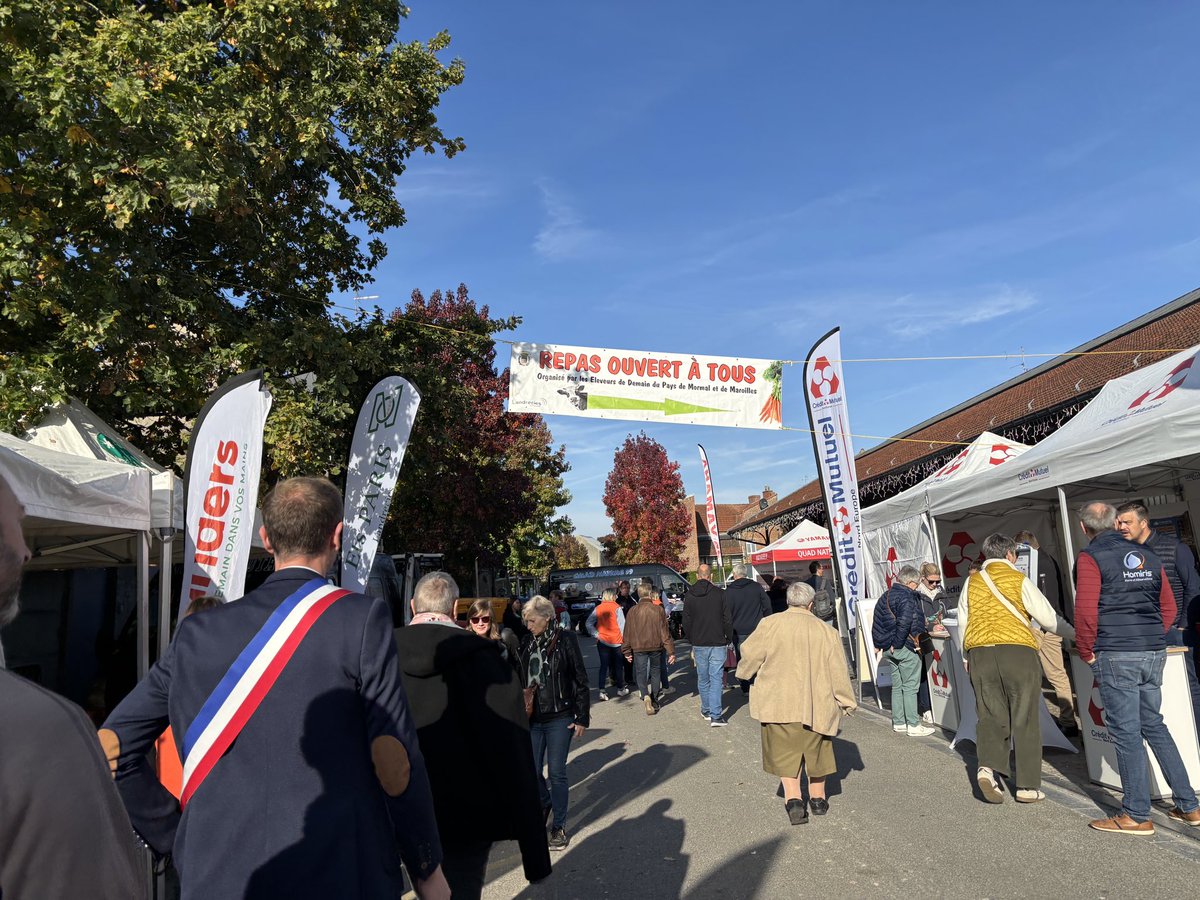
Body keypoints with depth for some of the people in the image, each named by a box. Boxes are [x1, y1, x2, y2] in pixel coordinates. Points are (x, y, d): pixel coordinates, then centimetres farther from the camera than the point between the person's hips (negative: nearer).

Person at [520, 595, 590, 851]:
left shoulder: (565, 639, -9)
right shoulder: (528, 643, 4)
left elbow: (581, 680, -7)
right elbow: (522, 680, 12)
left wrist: (582, 718, -8)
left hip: (560, 718, -4)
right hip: (533, 718, 4)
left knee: (557, 772, 4)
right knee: (532, 770, 9)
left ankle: (559, 826, 21)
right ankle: (545, 802, 40)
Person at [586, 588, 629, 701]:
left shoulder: (598, 608, 0)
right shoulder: (617, 607, -9)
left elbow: (589, 623, -3)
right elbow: (622, 624, -10)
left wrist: (596, 634, -1)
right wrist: (622, 637, 3)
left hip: (602, 641, 3)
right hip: (616, 641, -2)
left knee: (603, 666, 6)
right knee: (618, 665, 12)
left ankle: (602, 690, -3)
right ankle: (620, 689, 24)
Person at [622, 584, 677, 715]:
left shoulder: (632, 611, -5)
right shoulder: (658, 610, -8)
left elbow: (628, 633, 0)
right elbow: (665, 632, -6)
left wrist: (627, 651, 10)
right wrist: (671, 651, -2)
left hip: (638, 647, 0)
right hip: (656, 647, 1)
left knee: (641, 674, 7)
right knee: (655, 673, 17)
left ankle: (645, 696, -18)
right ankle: (655, 702, 22)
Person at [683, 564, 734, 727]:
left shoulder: (689, 596, 0)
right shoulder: (719, 594, -7)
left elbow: (686, 623, 5)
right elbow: (727, 620, -5)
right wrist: (729, 639, 8)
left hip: (699, 644, 2)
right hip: (717, 643, -2)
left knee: (703, 678, 15)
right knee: (716, 678, -1)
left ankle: (706, 710, 26)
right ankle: (716, 716, -6)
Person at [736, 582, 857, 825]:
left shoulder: (770, 625, -7)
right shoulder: (826, 631, -2)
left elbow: (750, 655, -1)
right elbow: (838, 671, 2)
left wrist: (744, 673, 21)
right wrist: (847, 702, 14)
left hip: (778, 703, -2)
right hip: (816, 703, 2)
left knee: (785, 752, 8)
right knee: (814, 749, 20)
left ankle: (793, 799, -5)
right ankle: (818, 799, 31)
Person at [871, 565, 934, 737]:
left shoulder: (885, 596, 13)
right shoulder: (907, 597, -15)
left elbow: (877, 623, 17)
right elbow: (905, 622, -28)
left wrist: (879, 644, 20)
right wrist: (897, 644, -21)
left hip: (890, 649, 8)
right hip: (906, 649, -8)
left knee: (897, 686, 15)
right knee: (910, 686, -2)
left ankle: (898, 722, 21)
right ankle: (913, 725, 2)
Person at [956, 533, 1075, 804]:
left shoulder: (972, 582, 12)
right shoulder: (1019, 579, 2)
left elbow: (962, 623, 16)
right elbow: (1048, 618, 4)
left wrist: (966, 657, 25)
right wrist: (1074, 633, 21)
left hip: (979, 652, 3)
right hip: (1017, 650, -3)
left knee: (991, 716, 9)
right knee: (1024, 719, 5)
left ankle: (988, 767, -11)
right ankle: (1027, 786, 10)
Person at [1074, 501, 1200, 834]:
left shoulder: (1090, 557, -8)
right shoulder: (1147, 555, 12)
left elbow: (1085, 610, -15)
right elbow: (1168, 606, 15)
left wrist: (1086, 651, -3)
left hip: (1116, 656, -7)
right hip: (1154, 653, 7)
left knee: (1126, 733, 0)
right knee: (1154, 726, 18)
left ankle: (1137, 816, 8)